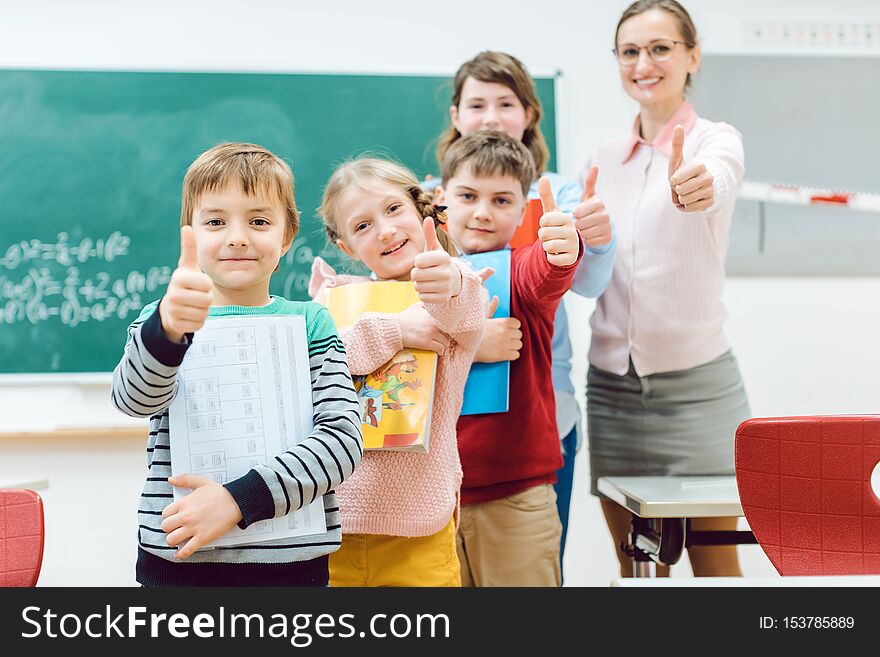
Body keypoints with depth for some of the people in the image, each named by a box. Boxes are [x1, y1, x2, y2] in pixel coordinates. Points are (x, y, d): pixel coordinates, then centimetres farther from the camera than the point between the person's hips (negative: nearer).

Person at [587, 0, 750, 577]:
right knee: (637, 569, 11)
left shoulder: (717, 140, -5)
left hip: (697, 385, -4)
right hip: (612, 386, 5)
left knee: (715, 568, 3)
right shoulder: (606, 160, 11)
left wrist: (695, 190, -52)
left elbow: (714, 182, -31)